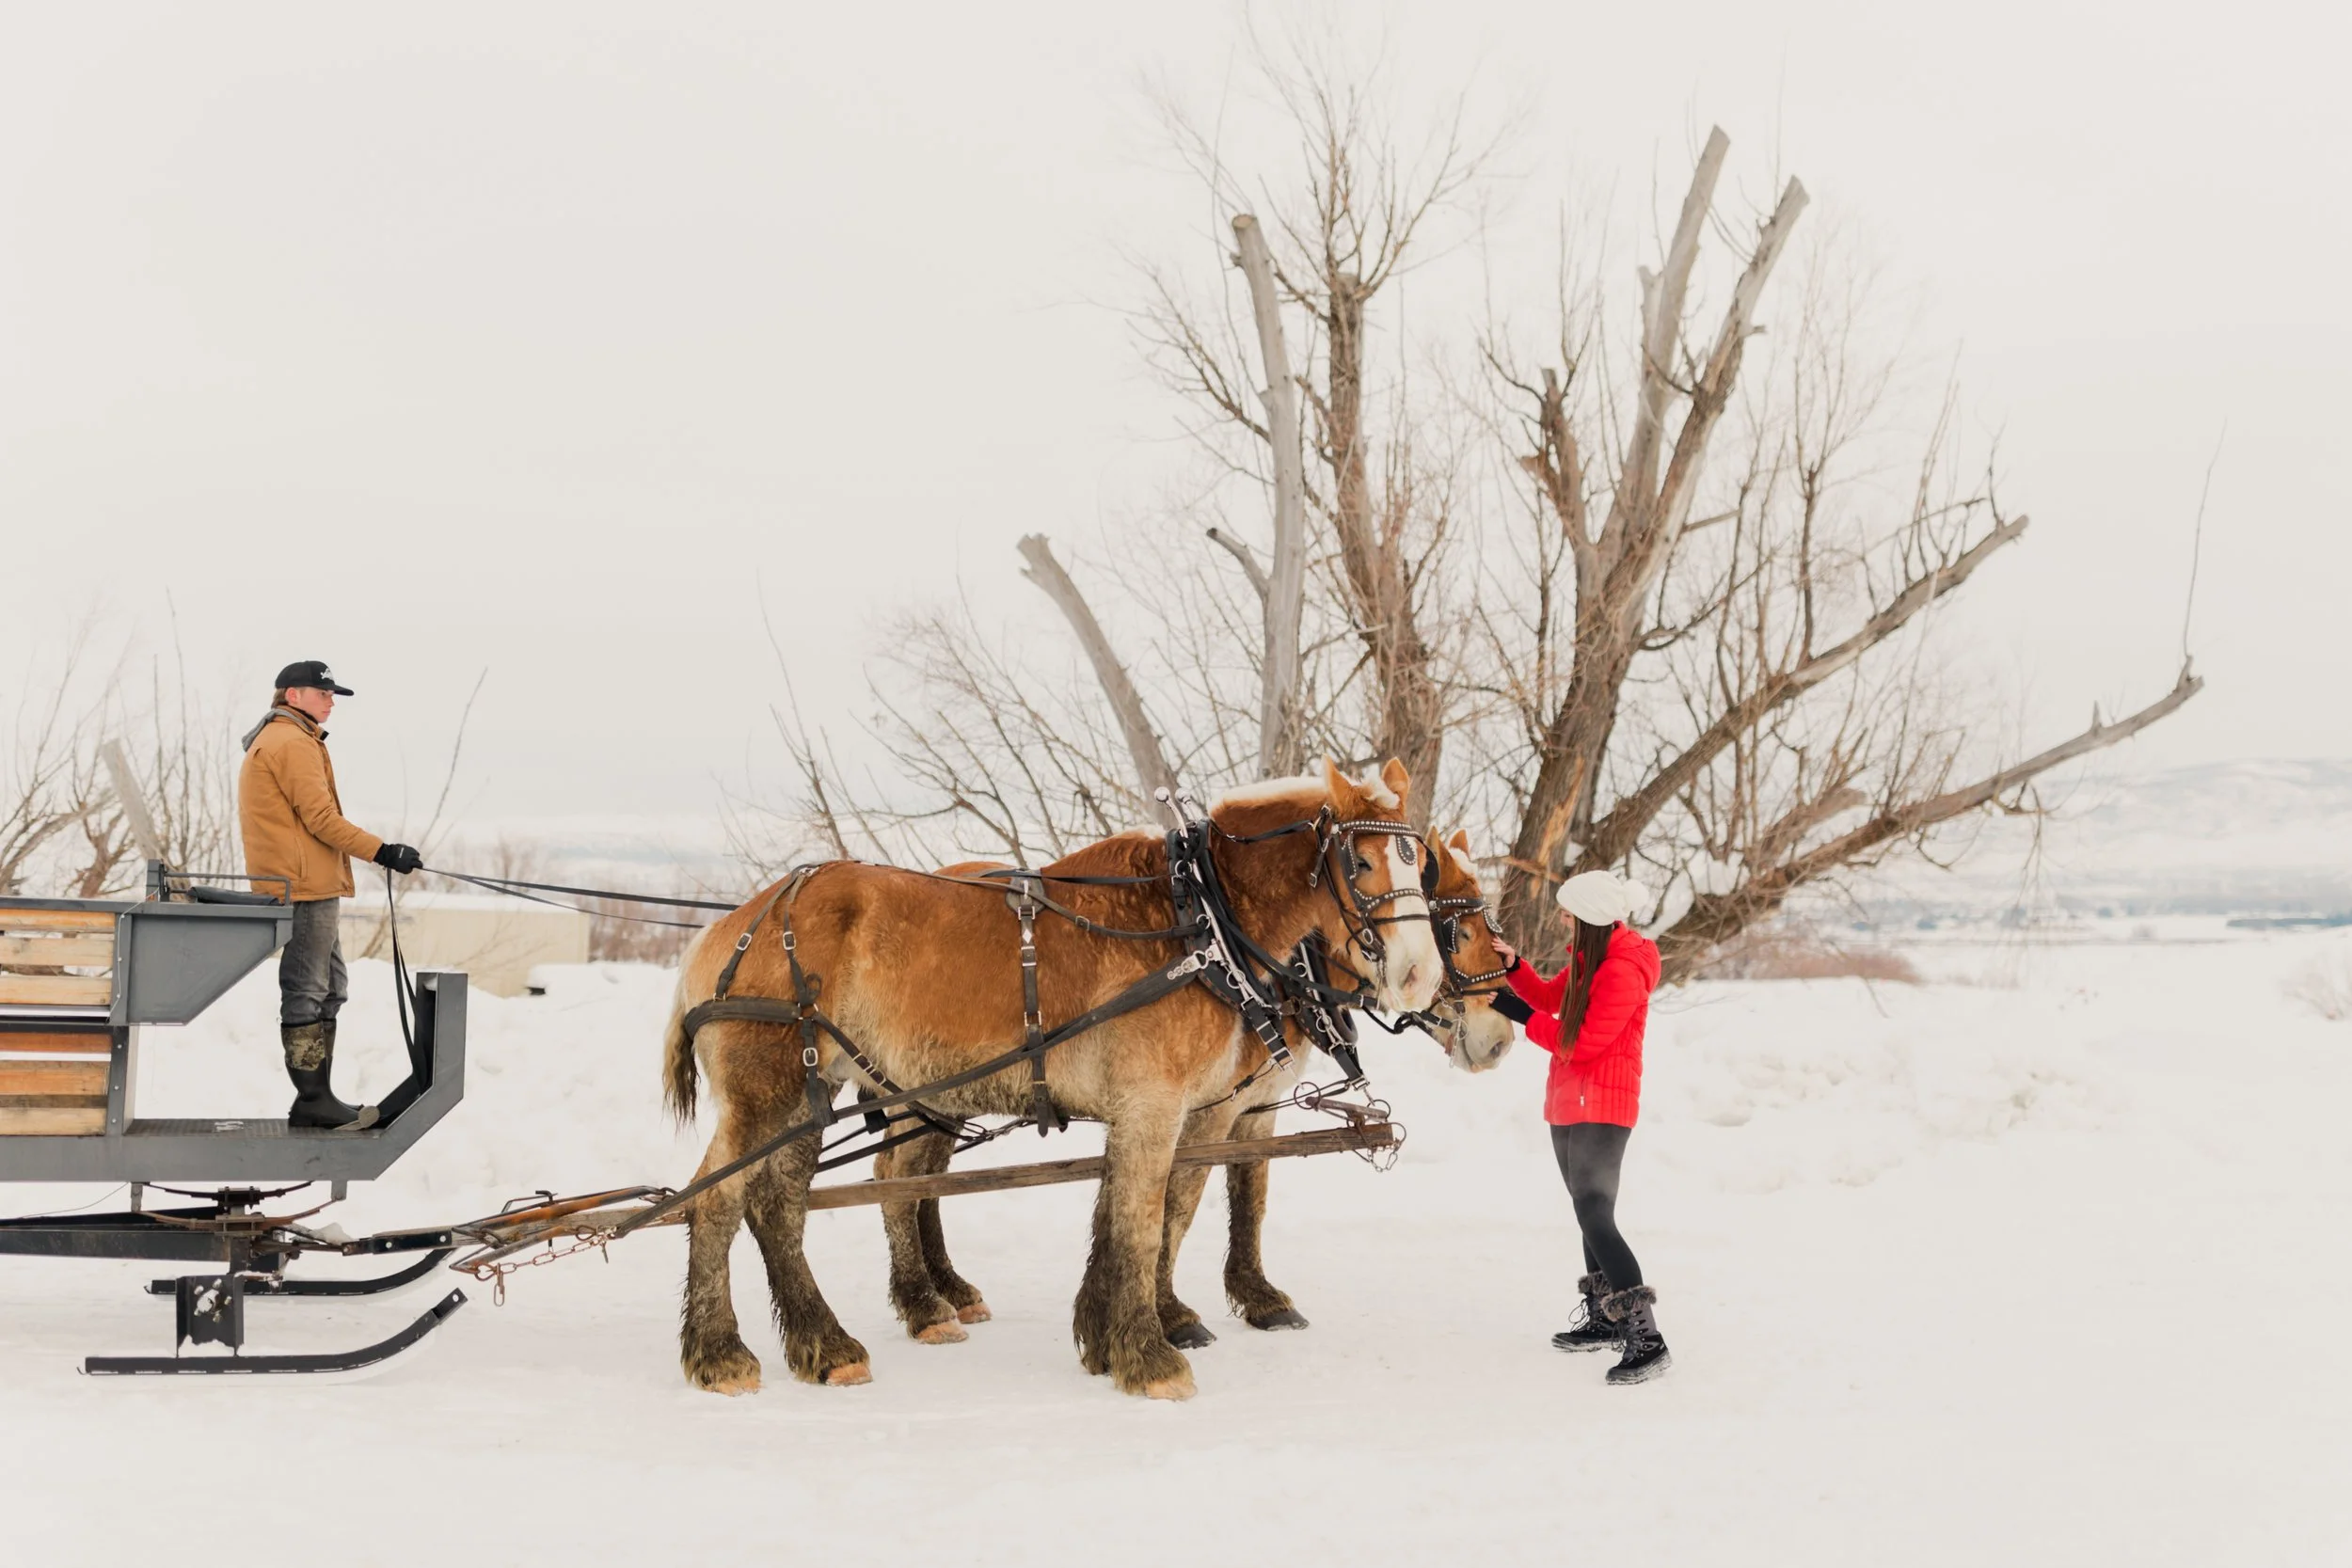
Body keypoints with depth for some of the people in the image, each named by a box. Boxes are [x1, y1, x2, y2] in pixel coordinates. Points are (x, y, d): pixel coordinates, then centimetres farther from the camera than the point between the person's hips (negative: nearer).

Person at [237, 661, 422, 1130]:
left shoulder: (274, 740, 23)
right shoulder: (293, 743, -11)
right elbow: (321, 818, -17)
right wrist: (382, 852, -17)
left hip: (310, 886, 11)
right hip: (305, 888, -11)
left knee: (326, 991, 14)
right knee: (306, 993, -8)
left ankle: (317, 1096, 16)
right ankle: (313, 1100, -6)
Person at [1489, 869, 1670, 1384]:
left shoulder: (1623, 971, -20)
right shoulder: (1589, 958, 10)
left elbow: (1584, 1042, -21)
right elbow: (1551, 998, 19)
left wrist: (1521, 1015, -17)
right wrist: (1515, 968, 3)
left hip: (1601, 1109, -10)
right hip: (1570, 1105, 10)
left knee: (1595, 1216, -16)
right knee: (1589, 1212, 17)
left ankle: (1646, 1339, -18)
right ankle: (1604, 1321, 29)